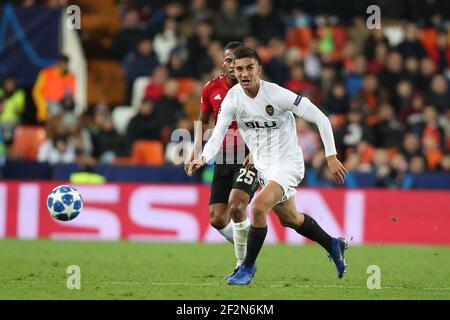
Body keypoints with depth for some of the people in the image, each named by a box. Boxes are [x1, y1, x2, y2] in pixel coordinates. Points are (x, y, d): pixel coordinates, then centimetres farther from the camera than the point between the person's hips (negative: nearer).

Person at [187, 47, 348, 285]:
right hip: (264, 167, 7)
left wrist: (331, 156, -18)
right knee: (289, 219, 20)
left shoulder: (277, 95, -23)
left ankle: (248, 266, -10)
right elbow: (217, 135, -15)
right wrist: (203, 158, -35)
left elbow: (320, 119, -17)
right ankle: (333, 245, 45)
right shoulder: (232, 98, -9)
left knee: (258, 206, -26)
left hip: (288, 163, -7)